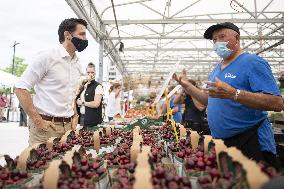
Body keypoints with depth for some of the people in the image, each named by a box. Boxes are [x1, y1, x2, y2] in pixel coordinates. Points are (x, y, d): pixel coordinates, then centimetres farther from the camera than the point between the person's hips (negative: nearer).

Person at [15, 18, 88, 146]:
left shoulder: (77, 65, 11)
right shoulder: (47, 57, -10)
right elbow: (21, 89, -12)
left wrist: (74, 116, 9)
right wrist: (38, 121, -15)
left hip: (69, 126, 6)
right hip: (46, 126, -6)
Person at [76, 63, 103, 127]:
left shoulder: (98, 87, -11)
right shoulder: (83, 85, 12)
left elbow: (96, 104, -20)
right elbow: (78, 99, 21)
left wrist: (82, 103, -10)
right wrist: (78, 101, -2)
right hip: (81, 117, 7)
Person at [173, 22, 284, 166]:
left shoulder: (252, 62, -12)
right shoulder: (216, 69, 12)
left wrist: (233, 93, -33)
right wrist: (186, 85, 9)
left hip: (250, 144, -7)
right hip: (220, 143, 8)